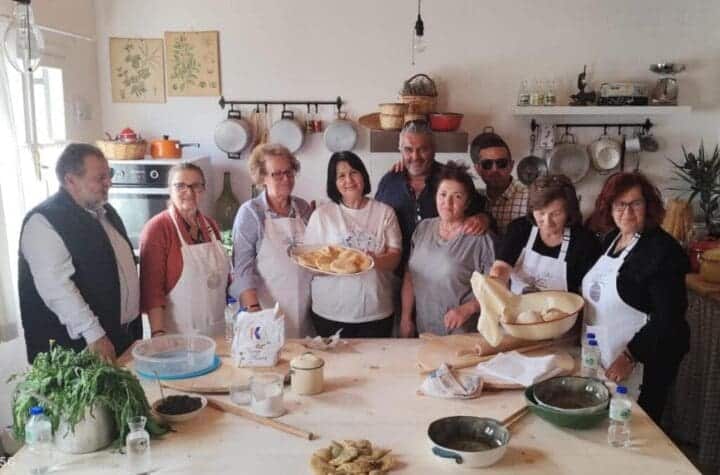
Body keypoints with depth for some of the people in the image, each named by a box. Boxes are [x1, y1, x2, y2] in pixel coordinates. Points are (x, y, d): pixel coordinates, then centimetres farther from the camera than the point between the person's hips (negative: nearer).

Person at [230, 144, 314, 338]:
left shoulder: (303, 208, 7)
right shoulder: (250, 212, -6)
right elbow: (243, 267, -10)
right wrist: (253, 309, -18)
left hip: (304, 307, 4)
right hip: (267, 308, -4)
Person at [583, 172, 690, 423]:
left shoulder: (662, 249, -17)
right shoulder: (612, 239, 6)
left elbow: (668, 317, -21)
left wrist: (630, 357, -23)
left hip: (642, 362, -7)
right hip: (600, 356, 7)